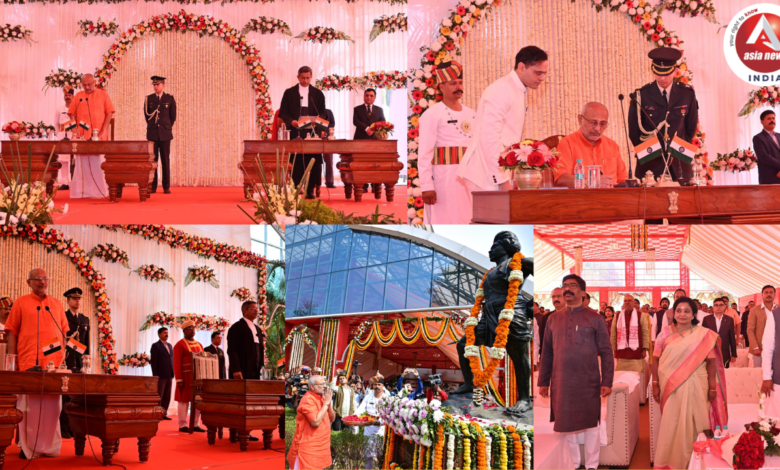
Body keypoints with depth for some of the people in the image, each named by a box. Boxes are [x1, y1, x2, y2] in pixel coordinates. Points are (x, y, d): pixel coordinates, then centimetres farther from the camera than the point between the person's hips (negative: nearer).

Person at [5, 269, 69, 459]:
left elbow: (63, 332, 17)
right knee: (28, 404, -1)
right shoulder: (21, 303, 6)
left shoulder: (56, 304, 15)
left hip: (54, 363, 3)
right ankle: (27, 448, 4)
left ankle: (50, 446, 10)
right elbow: (12, 332, 3)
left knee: (53, 405, 3)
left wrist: (63, 355, 7)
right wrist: (12, 359, -4)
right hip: (29, 363, -3)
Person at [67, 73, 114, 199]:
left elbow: (109, 113, 2)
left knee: (98, 163, -2)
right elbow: (72, 114, 9)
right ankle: (81, 191, 1)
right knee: (82, 163, 0)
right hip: (82, 136, 2)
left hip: (98, 136, -2)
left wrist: (103, 131, -7)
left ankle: (100, 191, 1)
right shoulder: (78, 96, 11)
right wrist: (76, 128, -7)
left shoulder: (103, 95, 6)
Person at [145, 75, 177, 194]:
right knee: (152, 160, -1)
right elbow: (146, 115, 13)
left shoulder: (170, 98, 4)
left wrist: (167, 128, 7)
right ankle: (152, 186, 1)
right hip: (152, 134, 1)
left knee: (165, 160, -1)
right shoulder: (149, 99, 7)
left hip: (165, 133, -1)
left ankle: (166, 187, 1)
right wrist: (152, 127, 10)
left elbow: (173, 116, 8)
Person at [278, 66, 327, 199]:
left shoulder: (318, 94, 11)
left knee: (312, 162, -2)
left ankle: (310, 190, 3)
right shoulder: (289, 93, 8)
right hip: (295, 132, -1)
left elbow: (322, 114, 9)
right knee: (296, 162, -3)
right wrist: (291, 121, -13)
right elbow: (283, 112, 6)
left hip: (312, 132, 1)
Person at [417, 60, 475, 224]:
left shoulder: (470, 114, 14)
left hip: (470, 178, 6)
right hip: (445, 178, -6)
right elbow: (424, 154, -10)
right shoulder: (432, 115, -5)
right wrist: (426, 186, -17)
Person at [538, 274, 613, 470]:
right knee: (567, 425, 7)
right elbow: (547, 353, 11)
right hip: (561, 383, 3)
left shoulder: (595, 319, 1)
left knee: (590, 425, 3)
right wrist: (543, 382, 7)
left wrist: (607, 381, -8)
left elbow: (606, 352, -2)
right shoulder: (553, 320, 10)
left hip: (588, 383, -3)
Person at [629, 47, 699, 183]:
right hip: (650, 164, -2)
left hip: (679, 165, 2)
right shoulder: (642, 95, -3)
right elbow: (633, 131, 4)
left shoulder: (687, 94, 3)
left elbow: (691, 128, 13)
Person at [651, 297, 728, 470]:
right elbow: (656, 360, 4)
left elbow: (711, 362, -2)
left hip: (694, 387, -1)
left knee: (692, 424, 3)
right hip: (671, 387, 1)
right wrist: (655, 385, -1)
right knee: (671, 425, 3)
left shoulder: (704, 335, 0)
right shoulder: (665, 334, 4)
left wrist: (713, 387, -6)